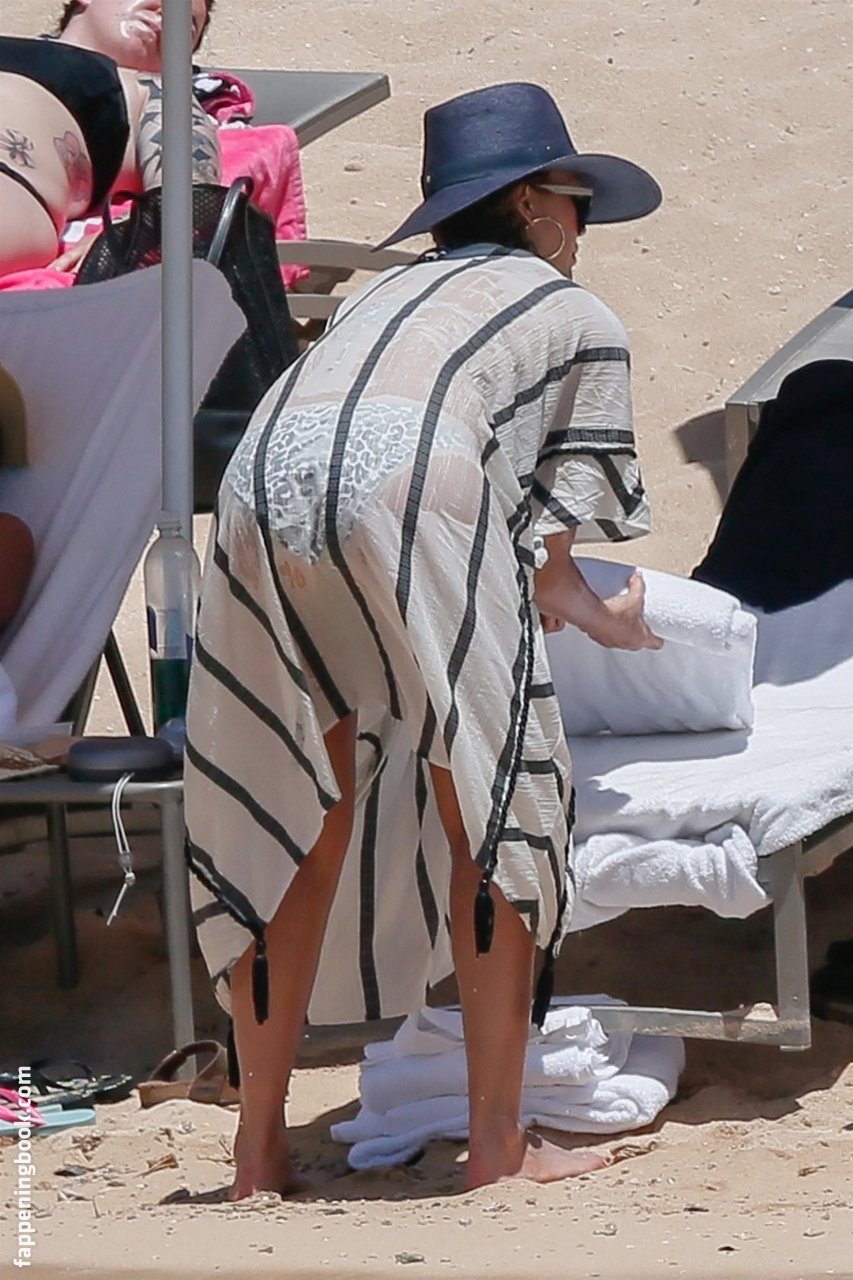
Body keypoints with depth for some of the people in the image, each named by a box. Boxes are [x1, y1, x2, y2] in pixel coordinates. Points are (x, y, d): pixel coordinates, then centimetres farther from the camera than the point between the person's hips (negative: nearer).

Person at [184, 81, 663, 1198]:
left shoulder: (390, 290, 39)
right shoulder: (583, 321, 25)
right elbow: (546, 552, 19)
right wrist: (611, 621, 40)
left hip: (263, 485, 5)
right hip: (415, 487, -5)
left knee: (300, 818, 15)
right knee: (490, 809, 9)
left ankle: (261, 1149, 17)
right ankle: (498, 1143, 11)